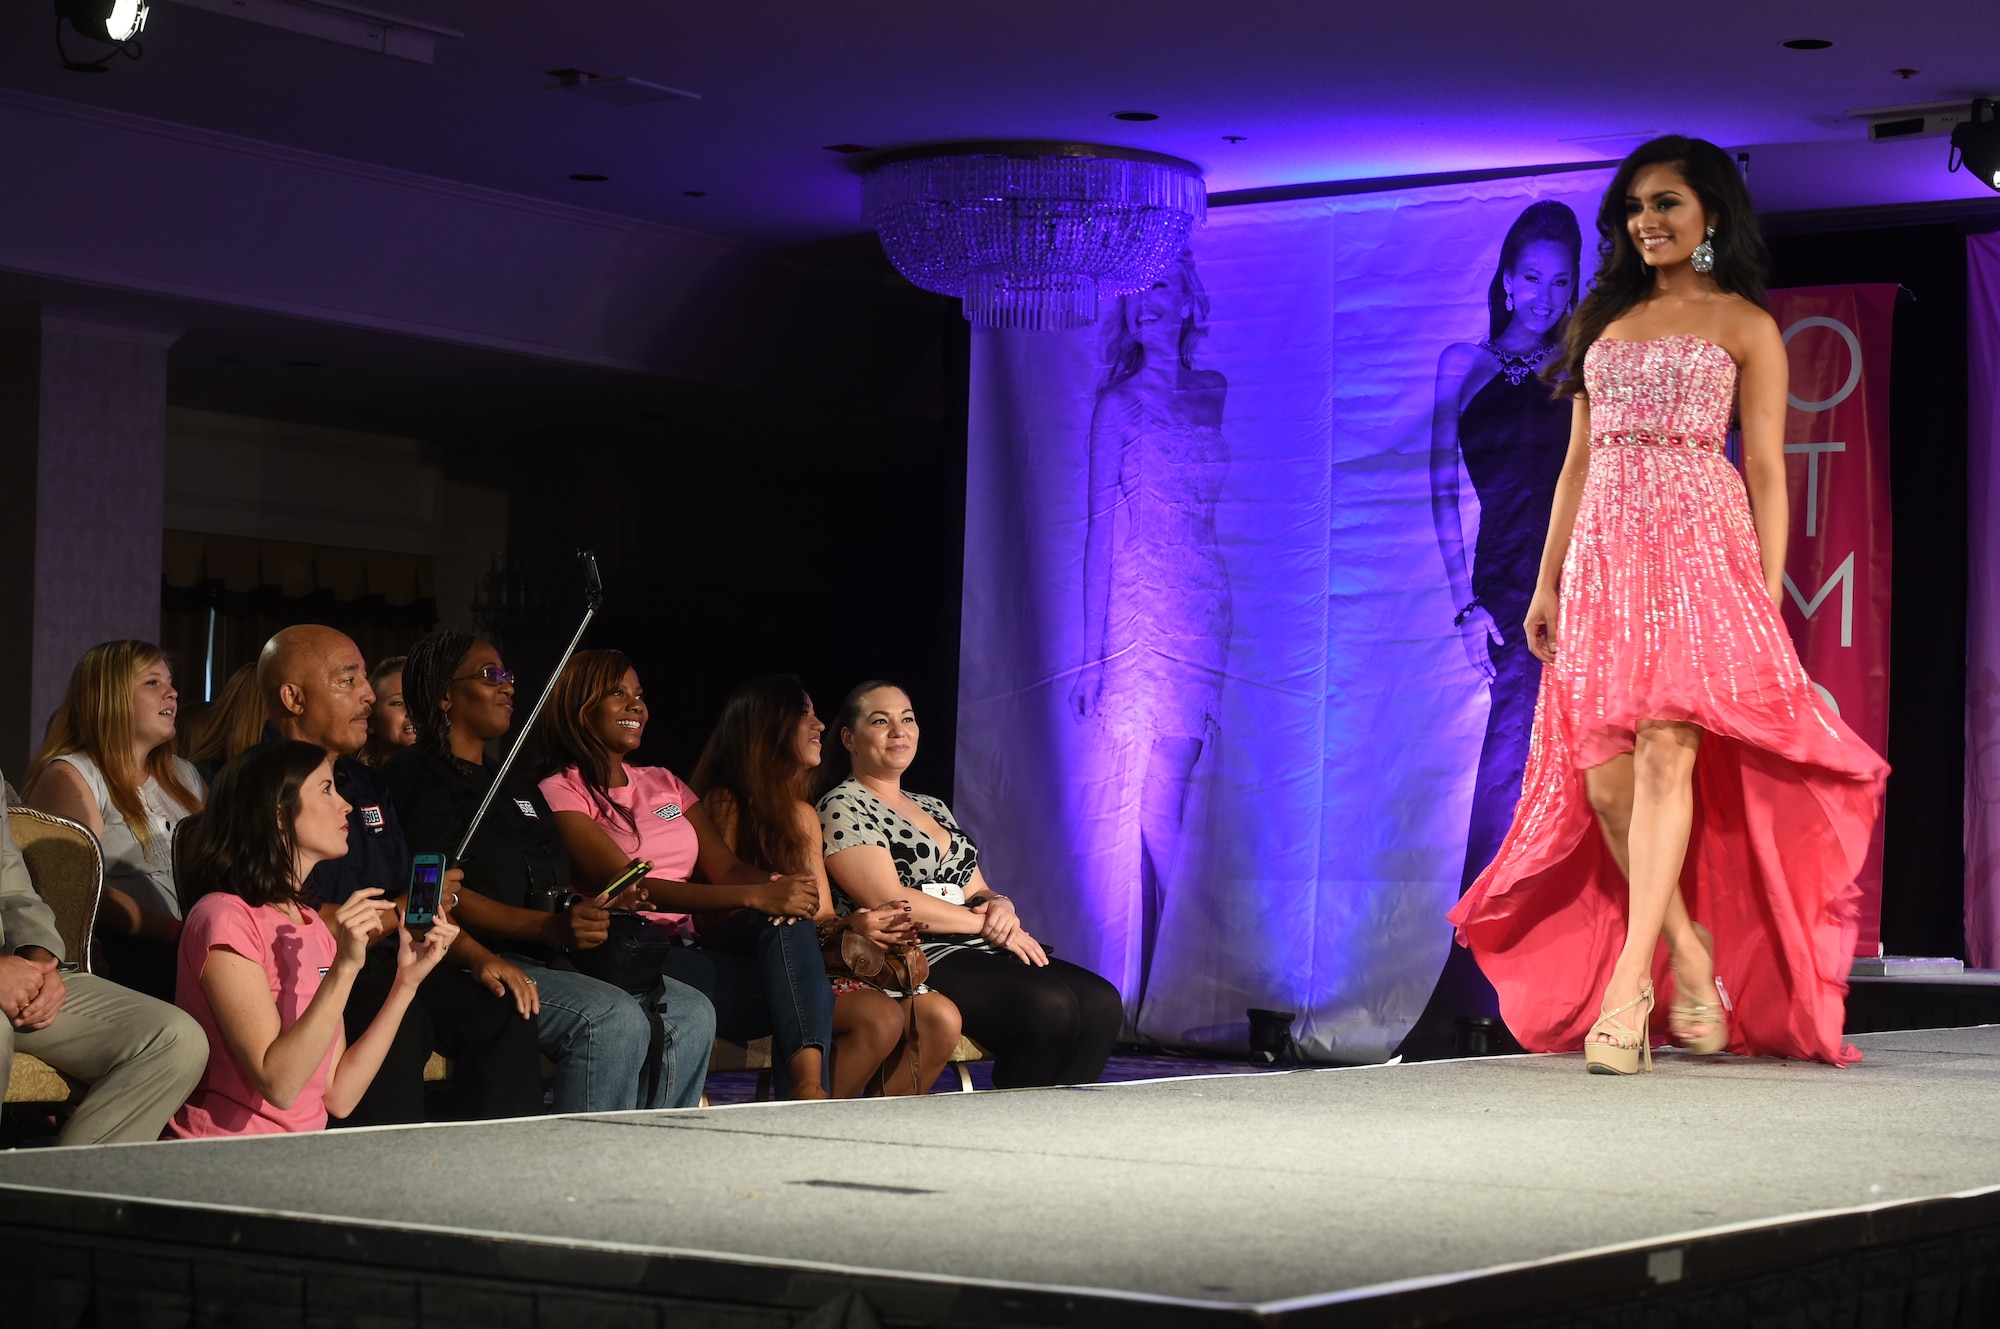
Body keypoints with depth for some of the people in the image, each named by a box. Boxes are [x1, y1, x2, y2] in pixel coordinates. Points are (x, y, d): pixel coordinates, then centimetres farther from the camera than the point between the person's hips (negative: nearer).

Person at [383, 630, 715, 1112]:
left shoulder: (513, 781, 27)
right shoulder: (417, 774, -2)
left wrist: (596, 907, 2)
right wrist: (552, 927, -25)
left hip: (554, 961, 9)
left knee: (690, 1014, -6)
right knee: (614, 1019, -30)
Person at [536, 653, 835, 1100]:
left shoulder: (664, 783, 23)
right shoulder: (561, 793, 0)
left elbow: (727, 869, 10)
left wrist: (779, 886, -16)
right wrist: (754, 897, -24)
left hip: (695, 948, 6)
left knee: (787, 916, -28)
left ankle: (810, 1088, -44)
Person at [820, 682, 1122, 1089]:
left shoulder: (934, 808, 25)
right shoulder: (843, 807, -1)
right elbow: (888, 901, -12)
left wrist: (1000, 906, -4)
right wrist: (987, 924, -10)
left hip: (977, 950, 8)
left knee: (1102, 1004, -17)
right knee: (1050, 1005, -31)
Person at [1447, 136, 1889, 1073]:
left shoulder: (1744, 324, 8)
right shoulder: (1604, 320, 20)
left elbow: (1766, 472, 3)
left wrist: (1768, 598, -6)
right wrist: (1547, 583, 12)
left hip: (1702, 548, -5)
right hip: (1603, 555, 5)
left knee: (1664, 751, -19)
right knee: (1605, 779, -5)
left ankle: (1628, 988, -23)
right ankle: (1691, 955, 12)